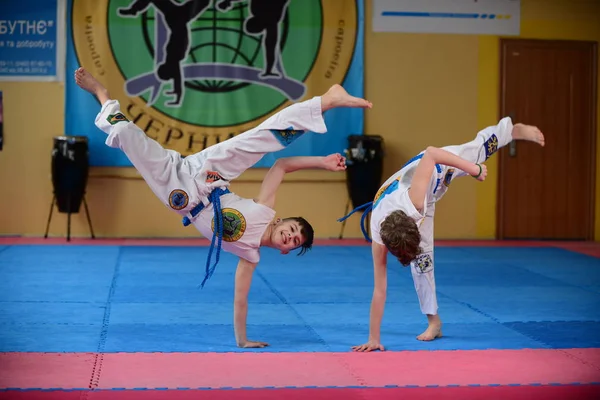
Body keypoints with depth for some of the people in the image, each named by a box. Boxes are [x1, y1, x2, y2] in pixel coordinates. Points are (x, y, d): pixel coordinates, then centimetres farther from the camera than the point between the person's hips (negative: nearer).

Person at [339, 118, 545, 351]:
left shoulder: (413, 202, -48)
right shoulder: (379, 238, -36)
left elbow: (430, 154, -41)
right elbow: (380, 290, -31)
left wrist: (475, 168, -36)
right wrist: (373, 338, -31)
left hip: (437, 167, -1)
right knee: (420, 260, -3)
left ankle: (516, 130, 47)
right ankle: (434, 321, 12)